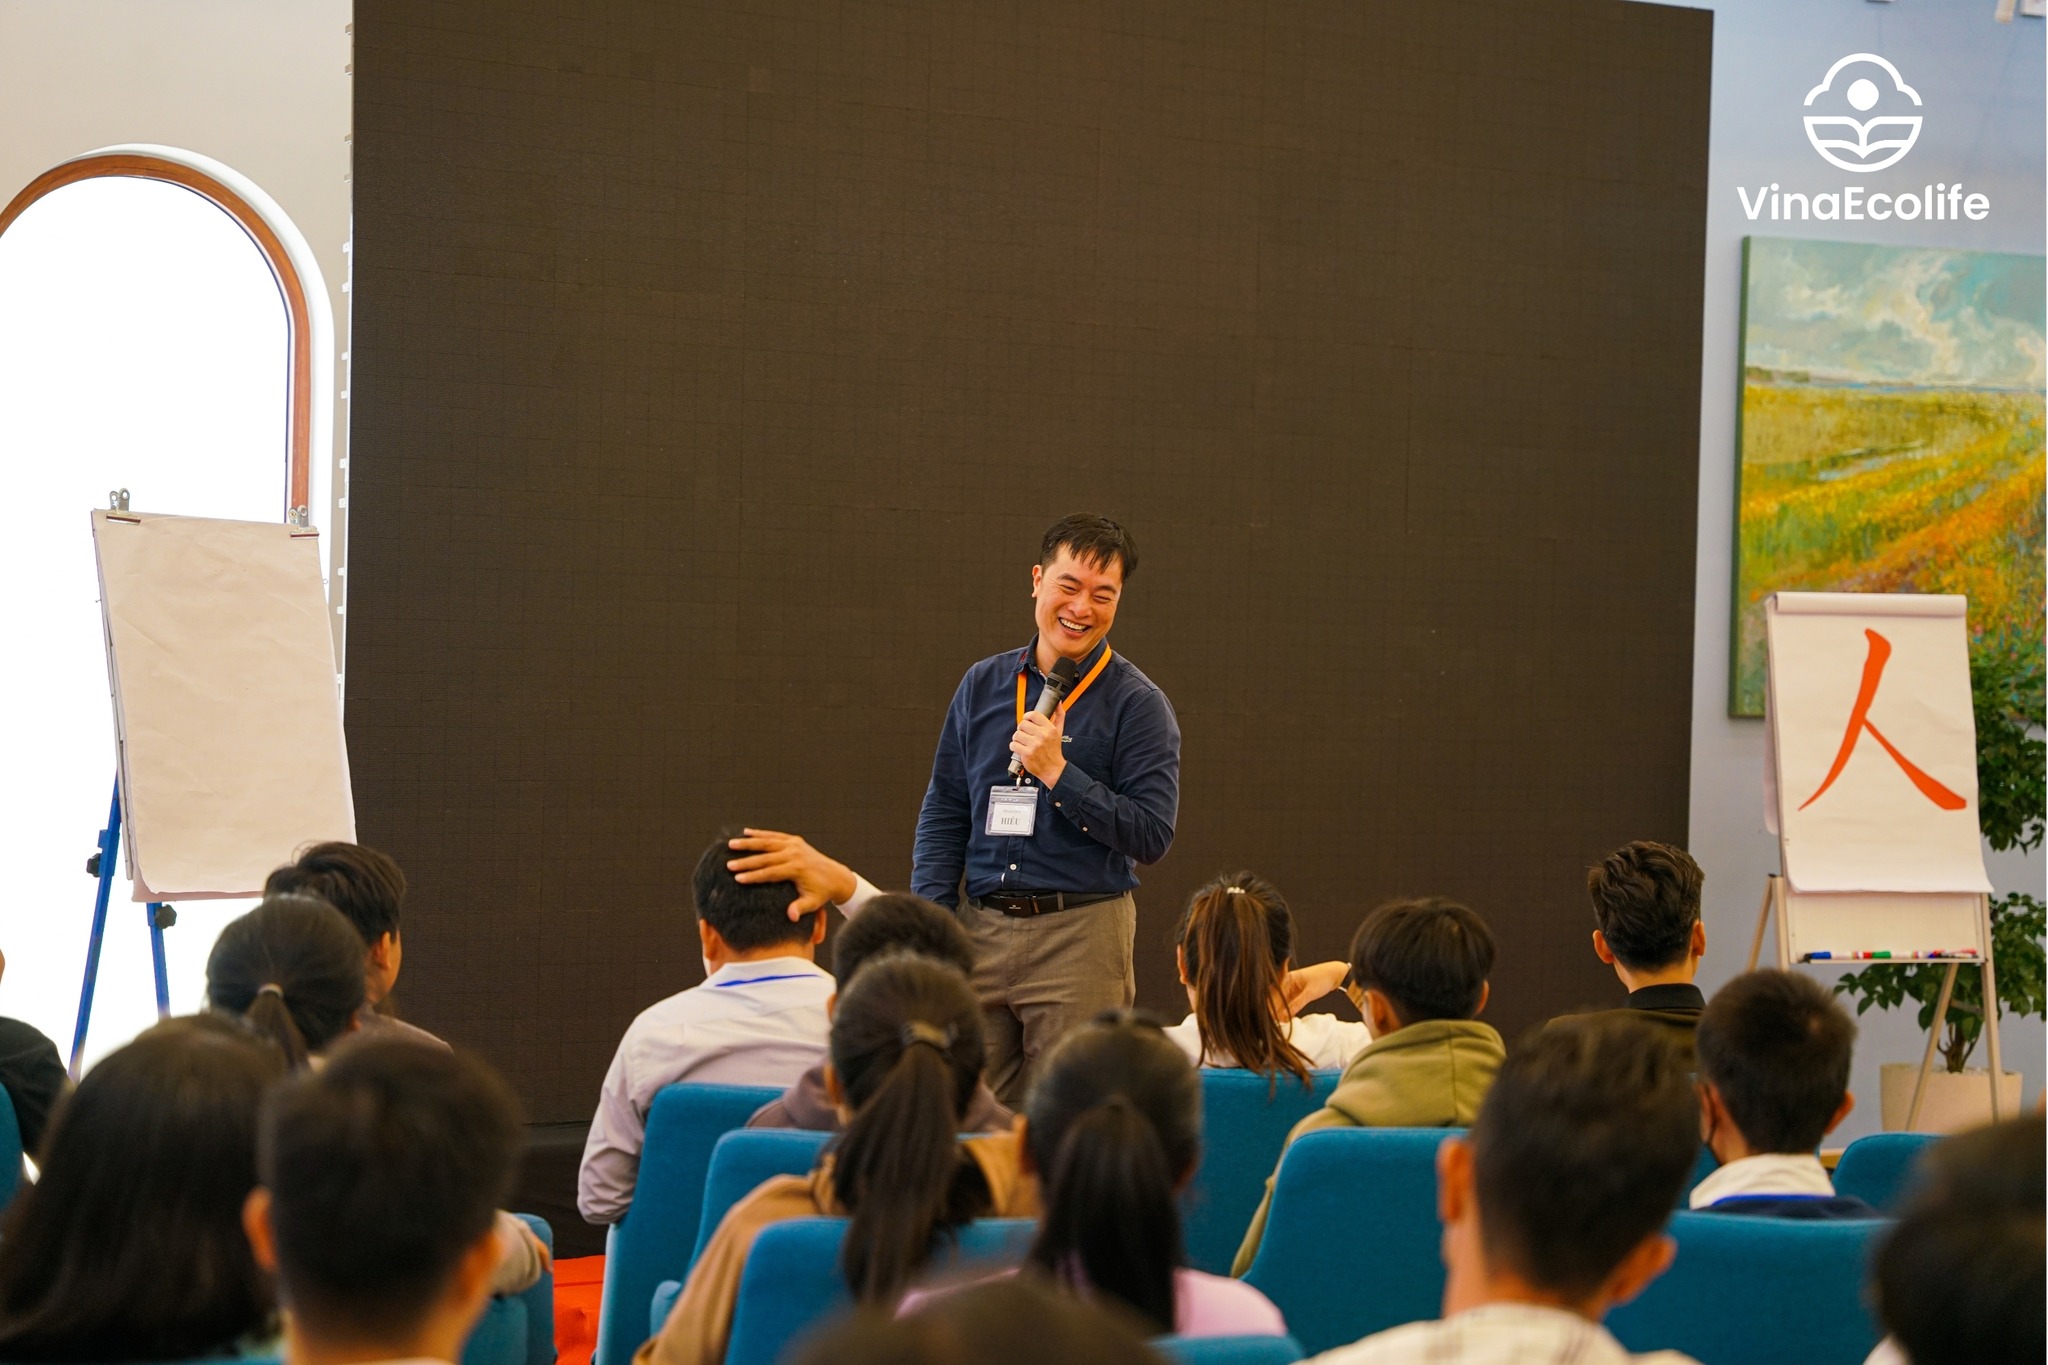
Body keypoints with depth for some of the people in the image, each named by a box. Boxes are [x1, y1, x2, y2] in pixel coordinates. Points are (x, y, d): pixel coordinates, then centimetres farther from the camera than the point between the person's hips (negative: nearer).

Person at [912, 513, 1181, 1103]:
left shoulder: (1137, 703, -2)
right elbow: (943, 811, 15)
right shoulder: (983, 684, 11)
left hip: (1082, 936, -4)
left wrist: (1057, 772, -16)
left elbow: (1152, 836, -9)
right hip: (981, 929, 4)